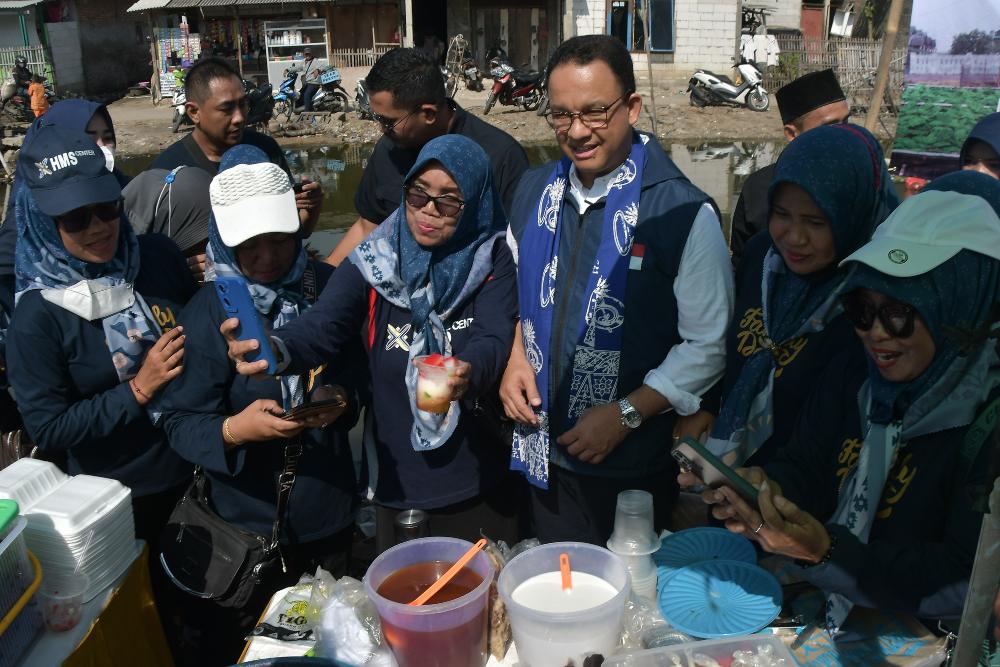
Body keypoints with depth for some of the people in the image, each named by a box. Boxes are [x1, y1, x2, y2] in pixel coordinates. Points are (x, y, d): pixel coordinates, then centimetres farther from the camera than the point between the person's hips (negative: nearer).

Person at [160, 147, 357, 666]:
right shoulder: (207, 311, -11)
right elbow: (179, 422, -13)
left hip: (330, 512, 3)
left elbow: (361, 369, 4)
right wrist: (234, 430, -32)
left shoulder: (328, 287, -4)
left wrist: (342, 398, -17)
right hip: (247, 526, -2)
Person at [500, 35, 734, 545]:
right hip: (545, 454, 5)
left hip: (635, 466, -4)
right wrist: (516, 358, -1)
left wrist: (628, 413, -18)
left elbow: (709, 345, -13)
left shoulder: (684, 213, -16)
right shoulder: (534, 191, 1)